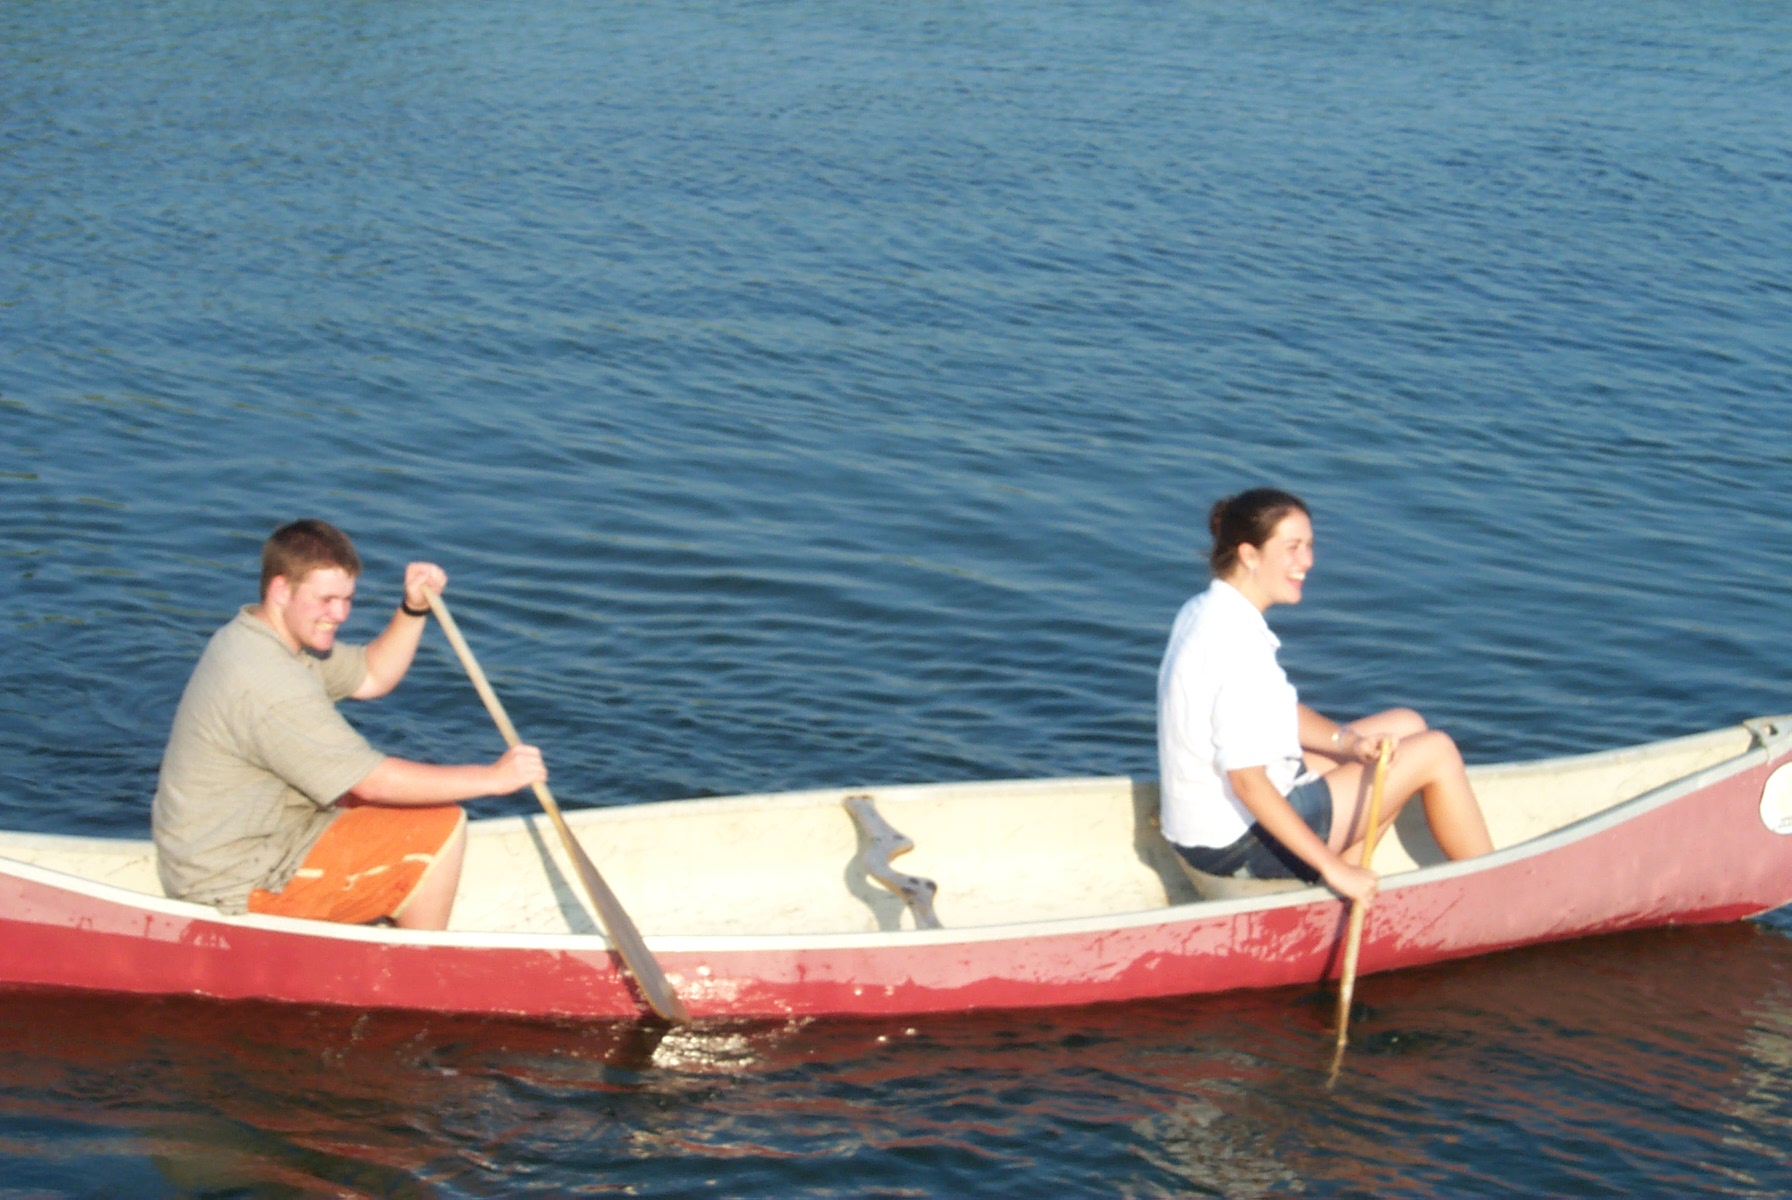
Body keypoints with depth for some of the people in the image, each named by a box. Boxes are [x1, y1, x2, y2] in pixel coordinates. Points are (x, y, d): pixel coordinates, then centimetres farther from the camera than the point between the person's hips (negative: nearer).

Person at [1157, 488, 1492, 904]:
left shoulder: (1200, 612, 5)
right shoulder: (1235, 642, -25)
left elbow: (1279, 714, 14)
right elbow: (1247, 782, -29)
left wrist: (1349, 741, -2)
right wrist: (1333, 867, -25)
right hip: (1239, 845, -10)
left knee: (1406, 726, 18)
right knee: (1435, 752, -1)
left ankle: (1339, 893, 15)